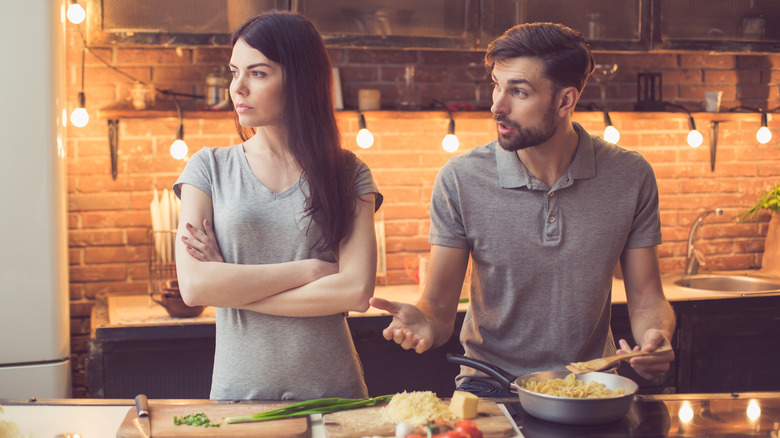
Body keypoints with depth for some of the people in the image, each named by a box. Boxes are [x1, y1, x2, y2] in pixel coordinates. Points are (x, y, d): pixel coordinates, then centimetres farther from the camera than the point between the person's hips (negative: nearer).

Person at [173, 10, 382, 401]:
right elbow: (194, 286, -9)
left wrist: (232, 284, -10)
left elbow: (357, 291, -11)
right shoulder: (210, 168, 3)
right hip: (238, 390, 1)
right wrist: (309, 270, -12)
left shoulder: (348, 174, 1)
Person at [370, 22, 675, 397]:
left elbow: (646, 299, 3)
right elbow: (439, 306, -4)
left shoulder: (630, 176, -4)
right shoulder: (460, 180, -8)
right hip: (490, 387, -1)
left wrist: (656, 335, -19)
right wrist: (423, 323, -27)